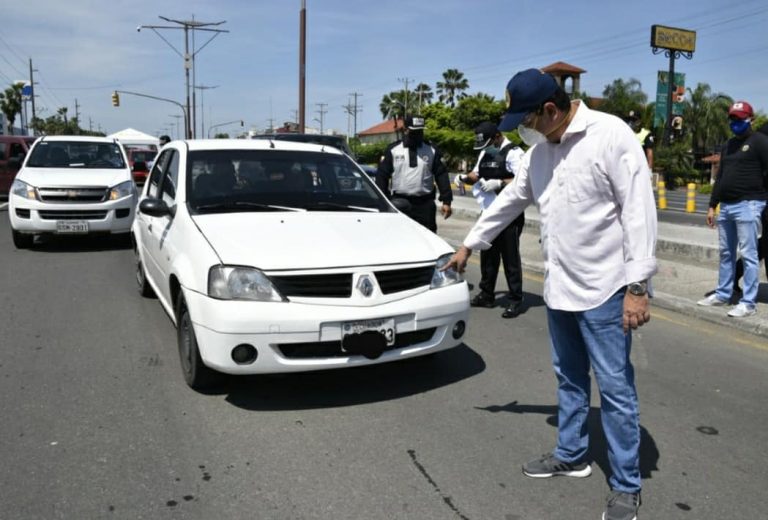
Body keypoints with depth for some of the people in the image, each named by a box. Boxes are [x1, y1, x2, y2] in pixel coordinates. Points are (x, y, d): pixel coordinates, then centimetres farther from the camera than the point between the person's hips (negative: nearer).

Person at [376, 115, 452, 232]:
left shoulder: (432, 151, 8)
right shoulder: (393, 150, 5)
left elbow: (442, 176, 6)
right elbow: (382, 175, 3)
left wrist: (446, 201, -2)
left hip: (425, 205, 1)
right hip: (399, 205, -1)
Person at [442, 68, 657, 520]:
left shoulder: (611, 135, -15)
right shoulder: (539, 150, 8)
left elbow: (639, 211, -17)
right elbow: (510, 200, 19)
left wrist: (638, 286, -19)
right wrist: (470, 244, 25)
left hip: (605, 289, -7)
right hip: (559, 288, 7)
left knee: (615, 388, 2)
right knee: (569, 379, 19)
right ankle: (572, 455, 37)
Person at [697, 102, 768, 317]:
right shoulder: (728, 145, 20)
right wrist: (712, 206, 17)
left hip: (748, 205, -7)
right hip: (726, 206, 8)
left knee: (748, 255, -6)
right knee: (726, 253, 13)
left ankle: (748, 303, -3)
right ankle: (722, 294, 23)